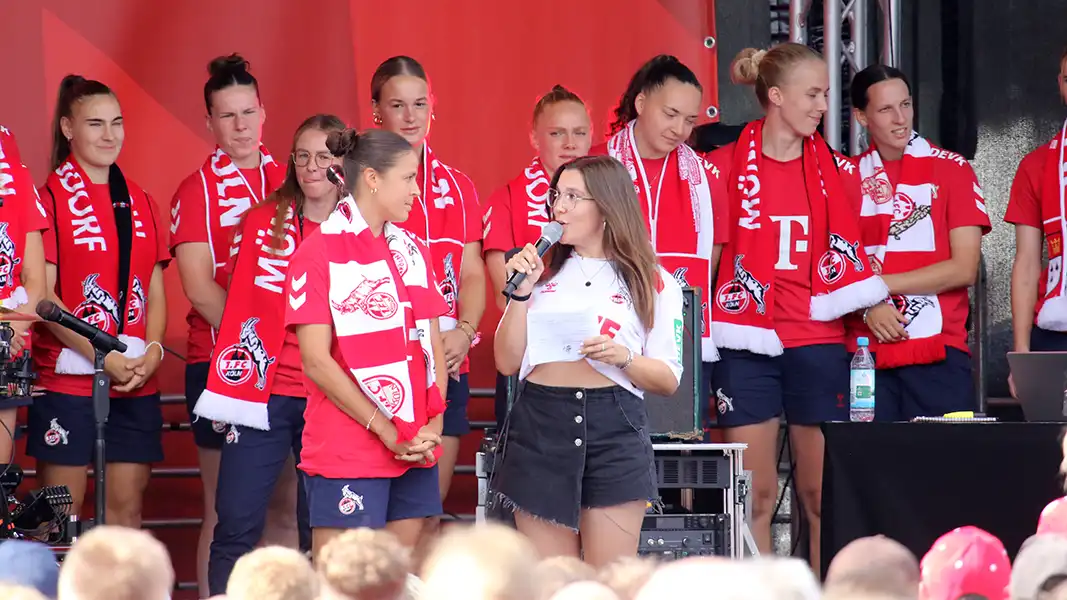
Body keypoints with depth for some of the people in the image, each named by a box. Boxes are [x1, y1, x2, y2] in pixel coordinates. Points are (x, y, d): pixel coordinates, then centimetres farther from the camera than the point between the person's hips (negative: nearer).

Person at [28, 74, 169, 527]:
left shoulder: (139, 202, 15)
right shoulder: (51, 197, -3)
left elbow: (155, 293, 15)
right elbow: (42, 295, -8)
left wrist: (152, 352, -4)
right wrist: (103, 357, -14)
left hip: (137, 384, 5)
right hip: (67, 381, -5)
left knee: (127, 506, 4)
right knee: (61, 516, -4)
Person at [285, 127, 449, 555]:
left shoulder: (413, 252, 15)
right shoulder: (318, 255, -5)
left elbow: (433, 347, 13)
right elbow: (316, 362, -11)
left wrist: (433, 424, -3)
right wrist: (386, 431, -12)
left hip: (416, 452, 6)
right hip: (345, 452, -6)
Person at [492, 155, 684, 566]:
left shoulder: (652, 283, 6)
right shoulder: (542, 271, 13)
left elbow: (668, 379, 4)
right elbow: (507, 362, 7)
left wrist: (623, 359, -15)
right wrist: (521, 292, -3)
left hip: (614, 429, -2)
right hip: (540, 427, 2)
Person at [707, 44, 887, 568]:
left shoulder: (834, 171, 8)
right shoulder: (727, 165, 0)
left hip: (817, 342, 2)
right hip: (746, 343, -2)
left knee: (823, 494, 0)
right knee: (755, 493, -2)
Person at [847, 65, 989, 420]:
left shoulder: (952, 170, 4)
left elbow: (964, 269, -3)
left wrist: (879, 285, -7)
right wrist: (868, 307, -11)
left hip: (939, 354, -2)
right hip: (866, 355, 2)